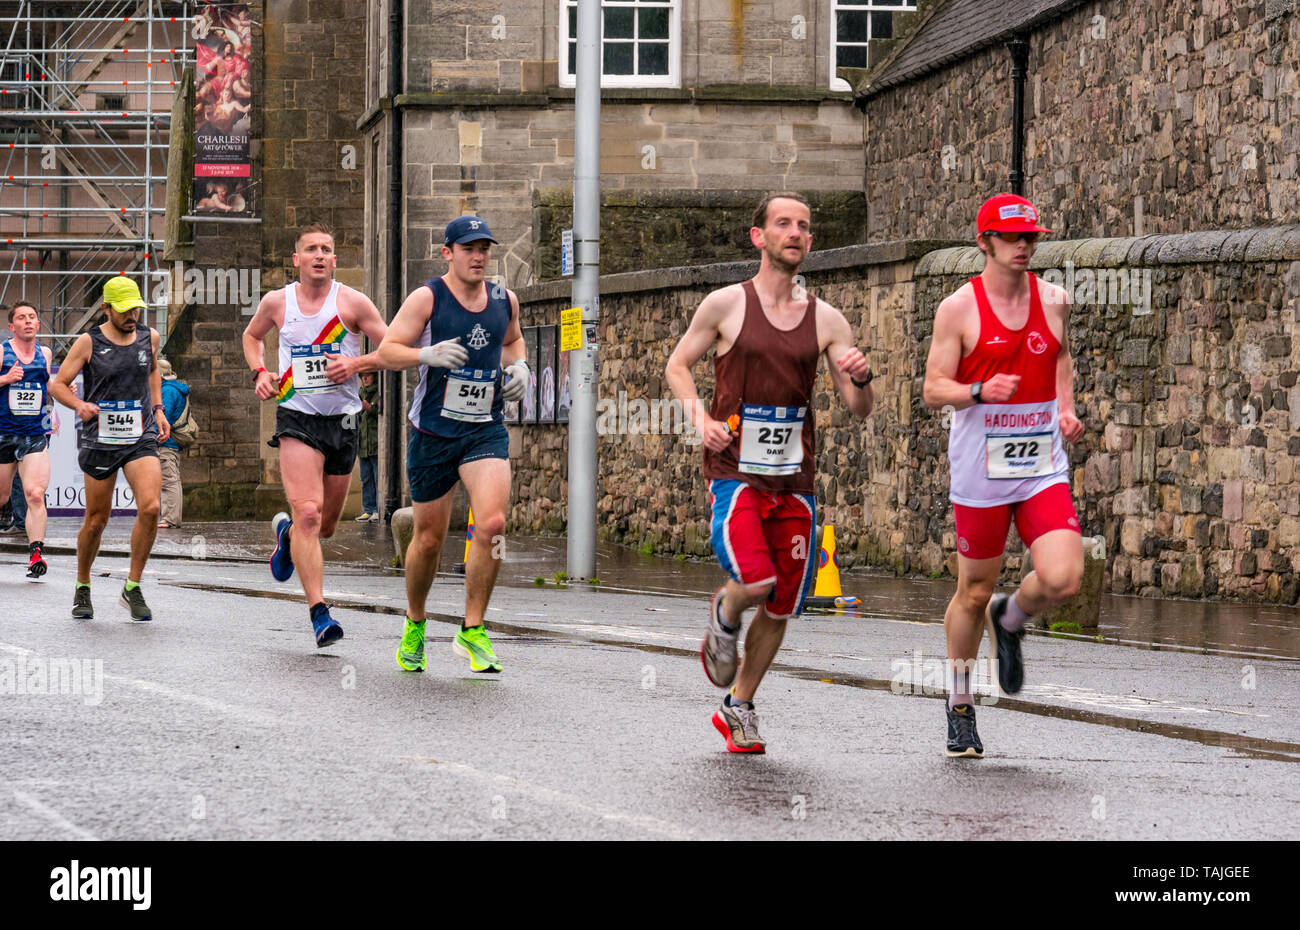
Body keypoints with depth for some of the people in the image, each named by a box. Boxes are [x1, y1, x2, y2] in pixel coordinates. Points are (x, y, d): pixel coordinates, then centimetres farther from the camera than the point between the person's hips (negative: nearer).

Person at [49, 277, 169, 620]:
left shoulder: (149, 337, 6)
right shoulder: (89, 343, -5)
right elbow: (57, 384, -1)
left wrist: (158, 410, 17)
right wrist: (80, 405, -20)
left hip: (141, 438, 2)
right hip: (100, 441, -2)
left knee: (150, 508, -19)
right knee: (96, 521, 4)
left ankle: (133, 587, -4)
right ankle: (82, 588, 27)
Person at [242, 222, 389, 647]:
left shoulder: (352, 302, -3)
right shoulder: (277, 302, 2)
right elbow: (252, 336, 23)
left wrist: (356, 364, -16)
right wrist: (259, 372, 5)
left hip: (343, 420, 2)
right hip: (297, 418, -2)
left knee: (325, 527, 13)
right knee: (308, 513, -20)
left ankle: (286, 532, 50)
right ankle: (319, 613, -21)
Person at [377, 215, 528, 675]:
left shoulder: (505, 301, 8)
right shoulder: (426, 299, -6)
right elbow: (387, 351, -8)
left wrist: (518, 366, 8)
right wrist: (429, 353, -26)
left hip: (486, 430, 2)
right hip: (433, 431, -2)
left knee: (492, 524, -19)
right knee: (428, 538, 7)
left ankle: (472, 631, -7)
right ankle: (415, 625, 32)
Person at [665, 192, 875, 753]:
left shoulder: (826, 320, 5)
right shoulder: (726, 305, -2)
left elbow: (860, 412, 8)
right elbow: (678, 365, 8)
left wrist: (861, 380, -15)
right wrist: (700, 419, -9)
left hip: (793, 481, 4)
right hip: (734, 473, -4)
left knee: (781, 607, 7)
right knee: (756, 582, -23)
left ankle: (738, 708, 28)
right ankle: (724, 616, 14)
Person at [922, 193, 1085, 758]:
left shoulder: (1053, 301, 7)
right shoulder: (959, 308, -5)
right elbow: (933, 390, -5)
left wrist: (1066, 409, 9)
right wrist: (980, 391, -24)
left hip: (1043, 467, 3)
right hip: (980, 470, -3)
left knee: (1062, 580, -15)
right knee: (974, 593, 7)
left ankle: (1009, 622, 20)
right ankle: (959, 707, 27)